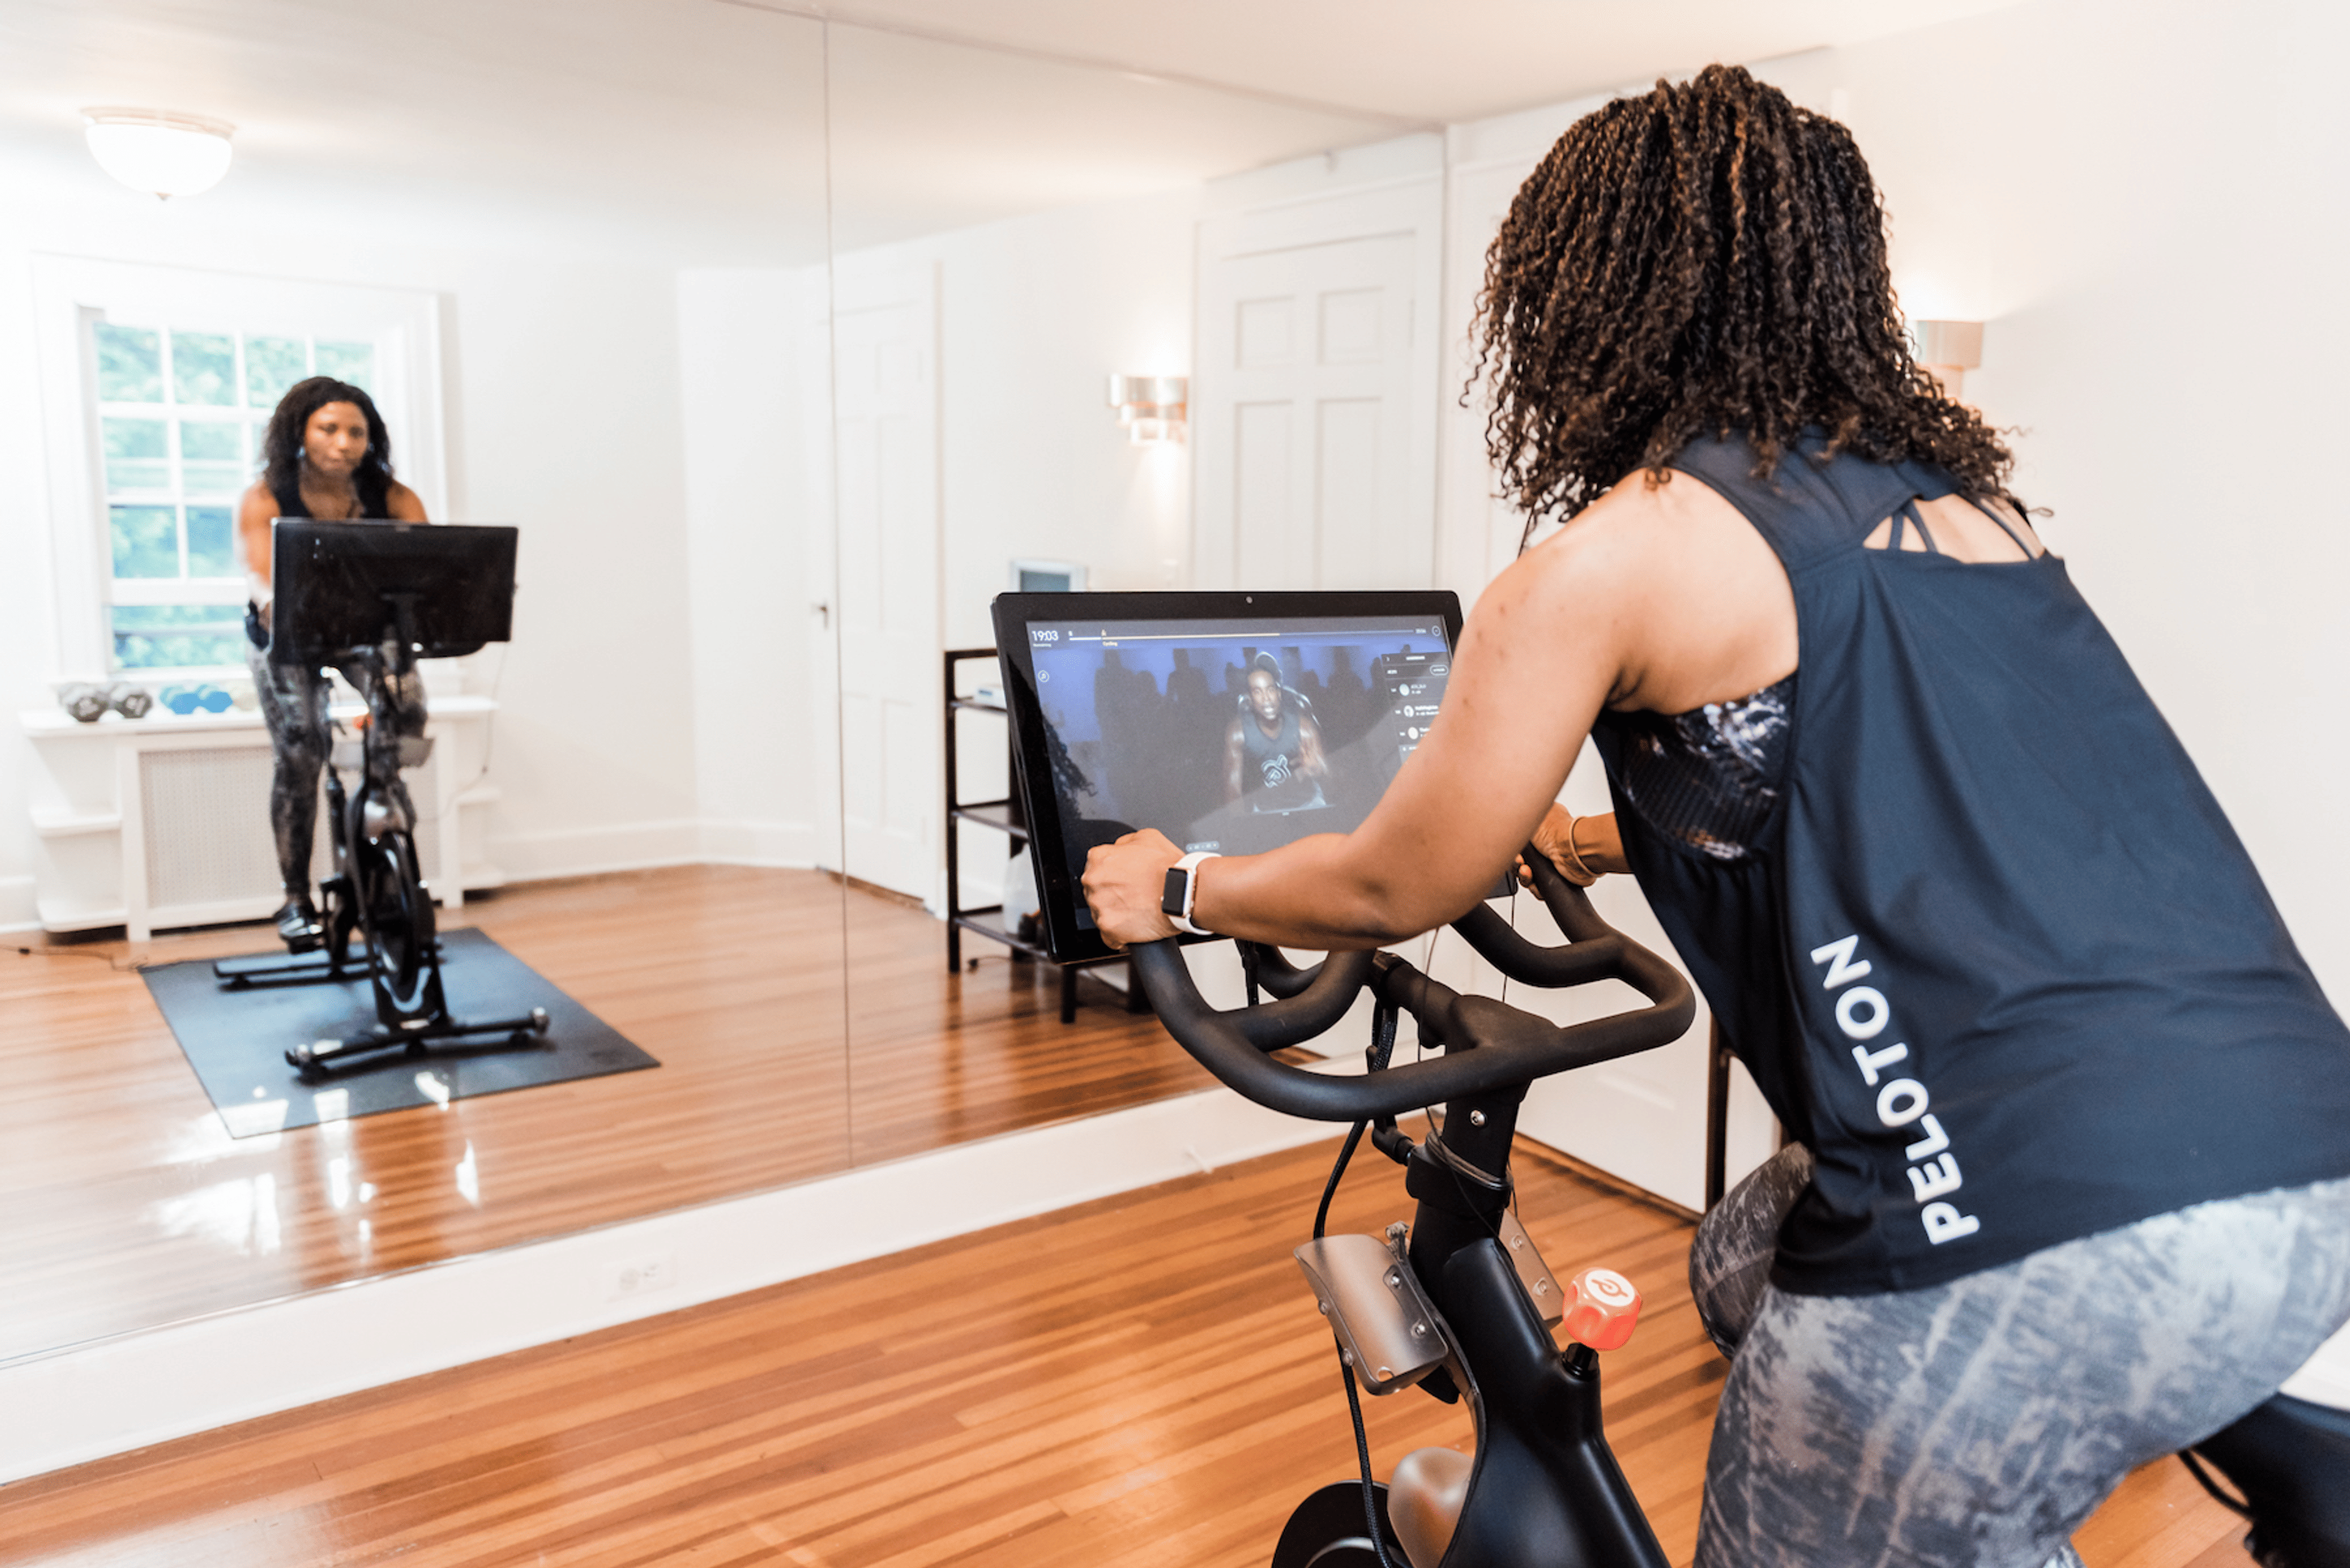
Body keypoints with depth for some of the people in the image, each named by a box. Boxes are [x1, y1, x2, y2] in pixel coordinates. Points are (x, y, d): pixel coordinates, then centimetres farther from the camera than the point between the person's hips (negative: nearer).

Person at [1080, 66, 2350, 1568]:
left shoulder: (1610, 562, -6)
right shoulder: (1964, 496, 15)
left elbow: (1391, 893, 4)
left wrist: (1177, 891, 22)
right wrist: (1579, 838, 44)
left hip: (2046, 1245, -8)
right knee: (1756, 1270, 28)